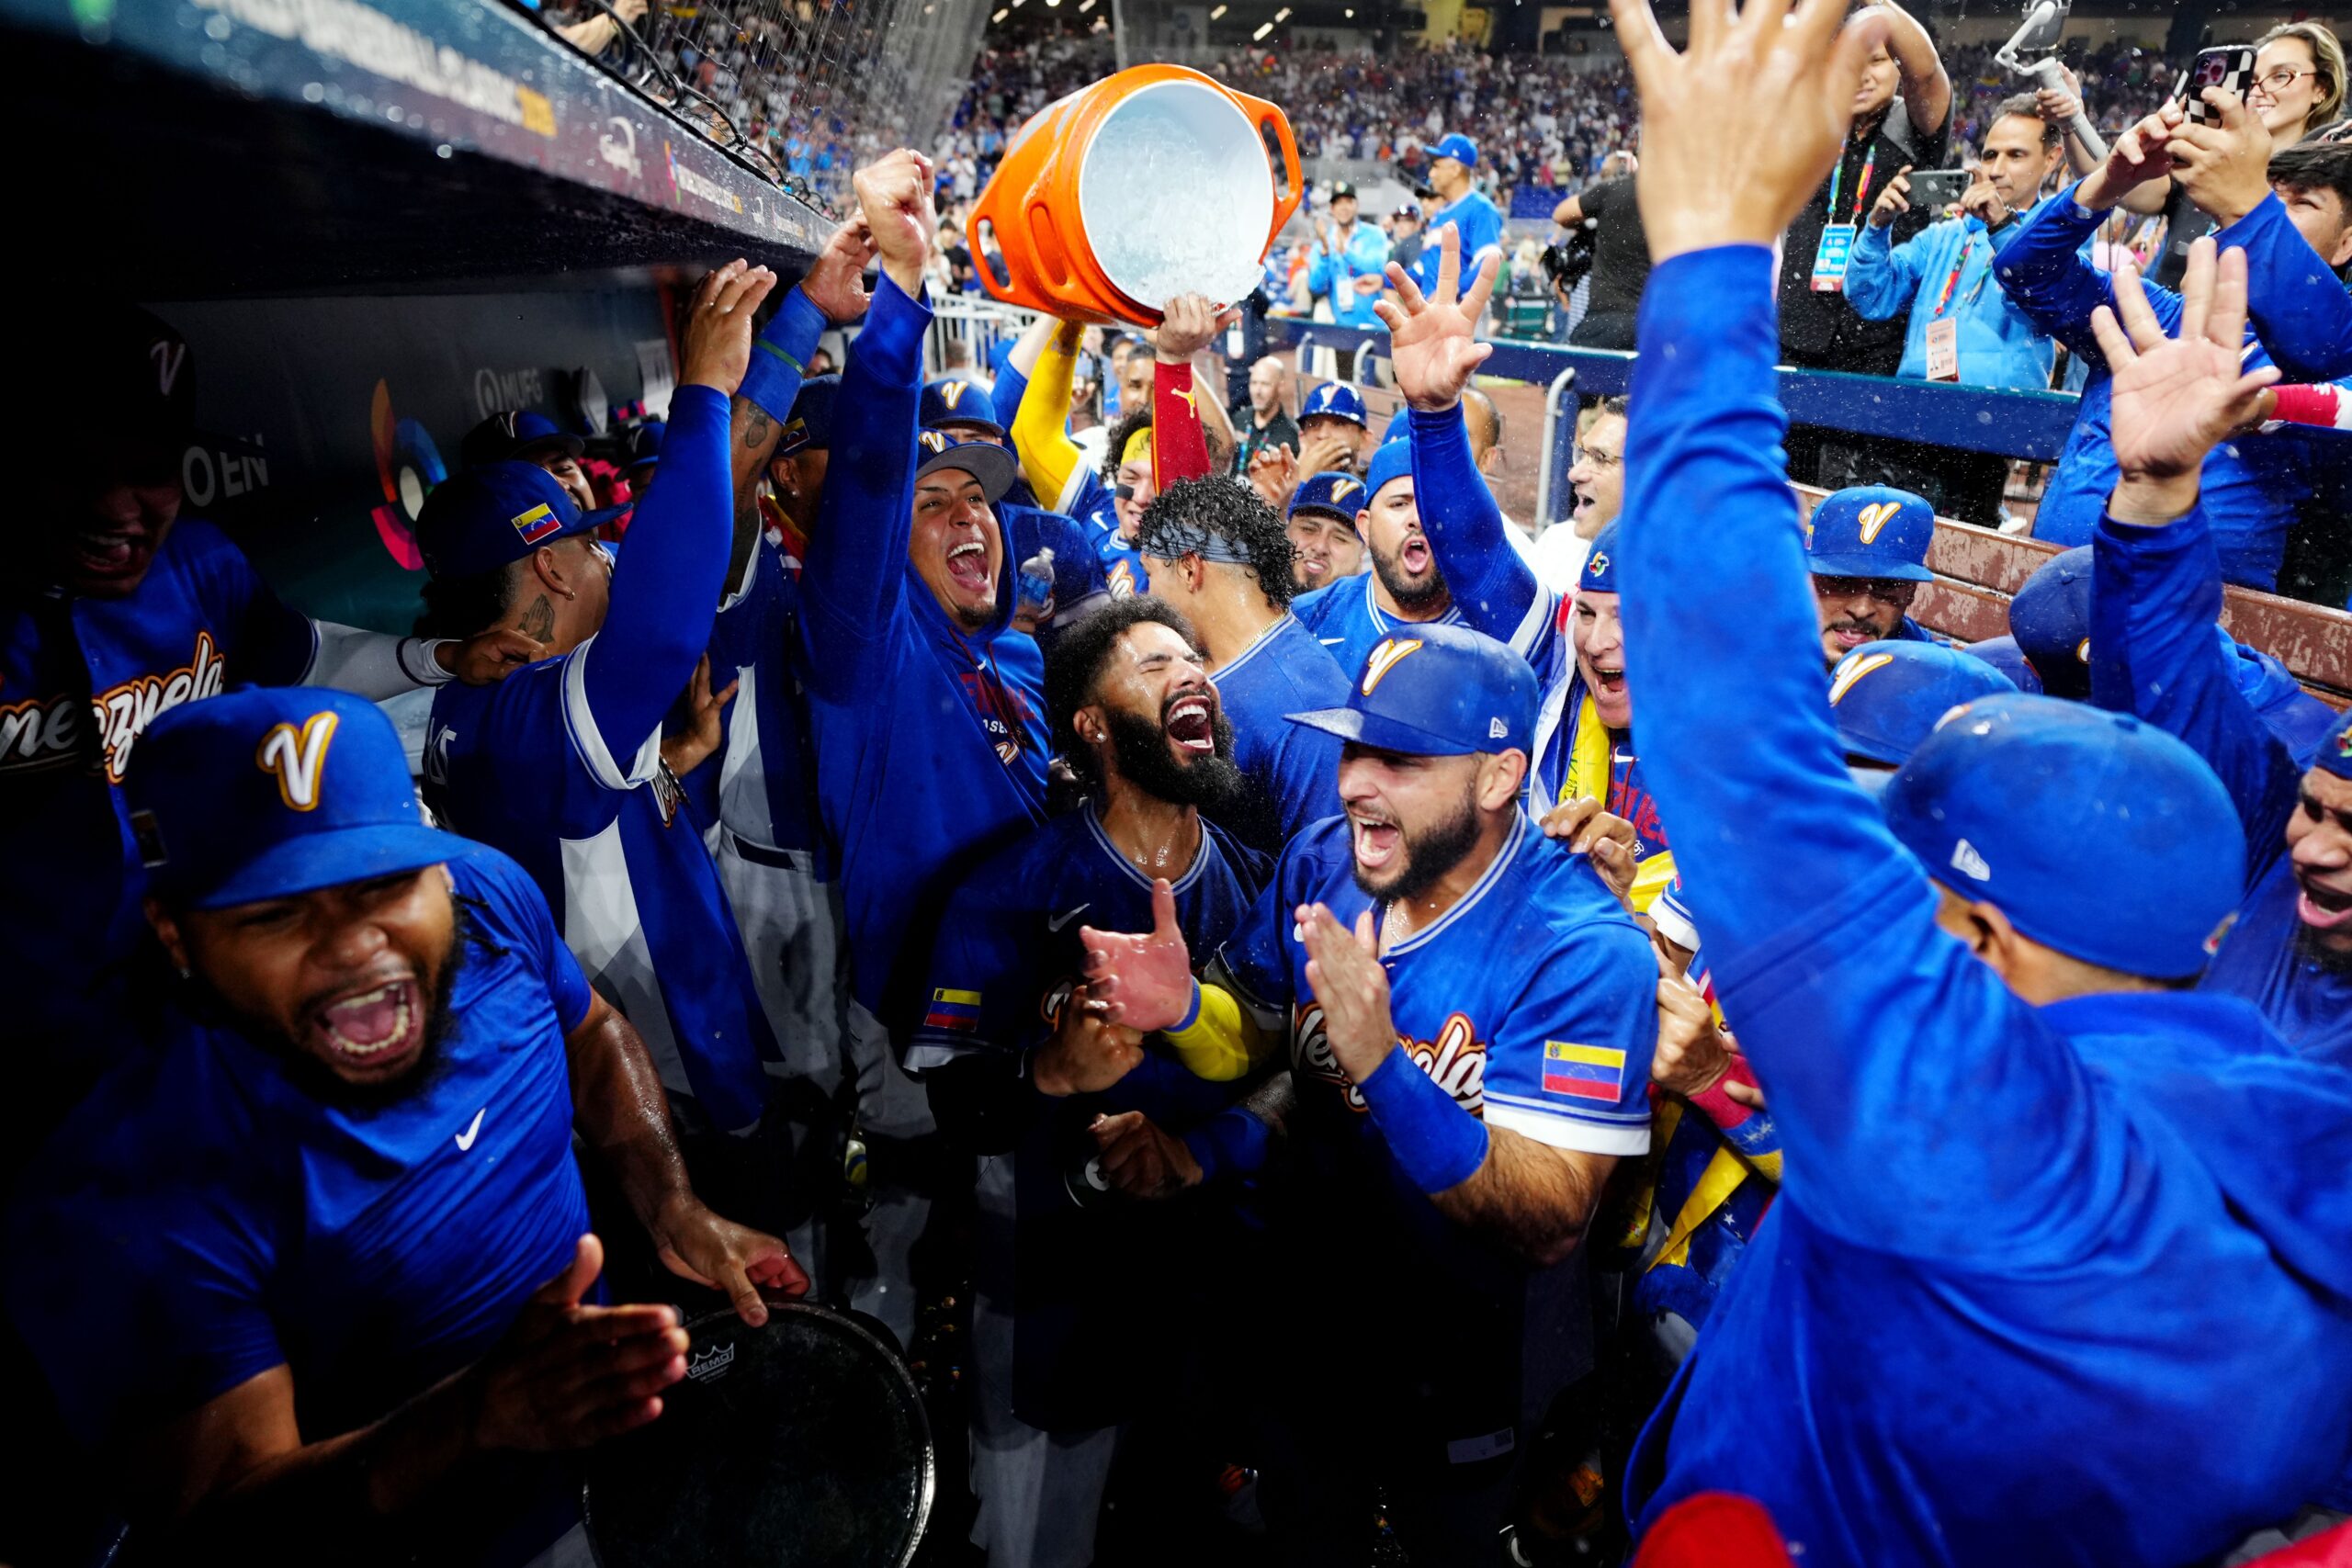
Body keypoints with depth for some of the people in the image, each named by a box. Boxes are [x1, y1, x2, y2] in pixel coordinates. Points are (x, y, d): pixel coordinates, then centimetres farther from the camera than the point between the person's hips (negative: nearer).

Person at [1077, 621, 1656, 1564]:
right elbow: (1259, 1038, 2)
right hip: (1310, 1318, 5)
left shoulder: (1584, 952, -27)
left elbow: (1549, 1227, -31)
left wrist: (1380, 1063, -44)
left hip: (1471, 1371, -4)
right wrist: (1185, 1009, -21)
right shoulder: (1321, 864, -11)